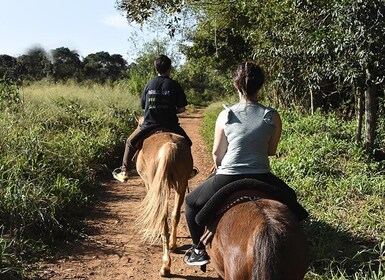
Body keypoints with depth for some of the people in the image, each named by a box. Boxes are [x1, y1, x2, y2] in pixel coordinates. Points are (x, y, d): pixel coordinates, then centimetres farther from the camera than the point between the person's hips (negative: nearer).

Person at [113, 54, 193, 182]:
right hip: (170, 125, -1)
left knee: (130, 142, 22)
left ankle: (124, 171, 22)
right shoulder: (174, 85, -3)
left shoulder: (149, 85, 3)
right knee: (186, 143, 24)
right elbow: (182, 108, -5)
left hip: (149, 124, 1)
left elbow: (143, 106, 8)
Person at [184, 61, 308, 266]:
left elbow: (217, 153, 2)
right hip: (262, 178, 2)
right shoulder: (273, 116, -3)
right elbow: (271, 151, 7)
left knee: (191, 202, 26)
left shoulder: (225, 115, -4)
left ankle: (199, 250, 27)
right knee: (290, 198, 35)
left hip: (227, 179, -1)